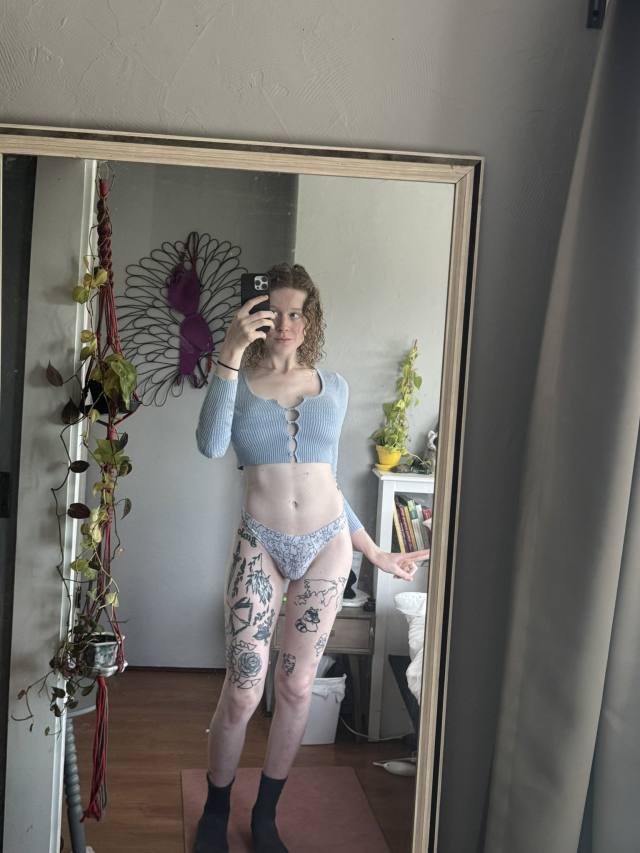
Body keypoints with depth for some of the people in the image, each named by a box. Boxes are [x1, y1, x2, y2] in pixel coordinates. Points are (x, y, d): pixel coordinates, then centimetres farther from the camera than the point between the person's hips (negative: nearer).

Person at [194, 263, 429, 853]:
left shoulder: (333, 387, 7)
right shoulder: (239, 381, 0)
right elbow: (211, 445, -21)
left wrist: (374, 552, 13)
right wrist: (230, 355, -25)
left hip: (327, 545, 3)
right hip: (260, 545, -2)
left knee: (297, 685, 9)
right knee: (242, 691, -2)